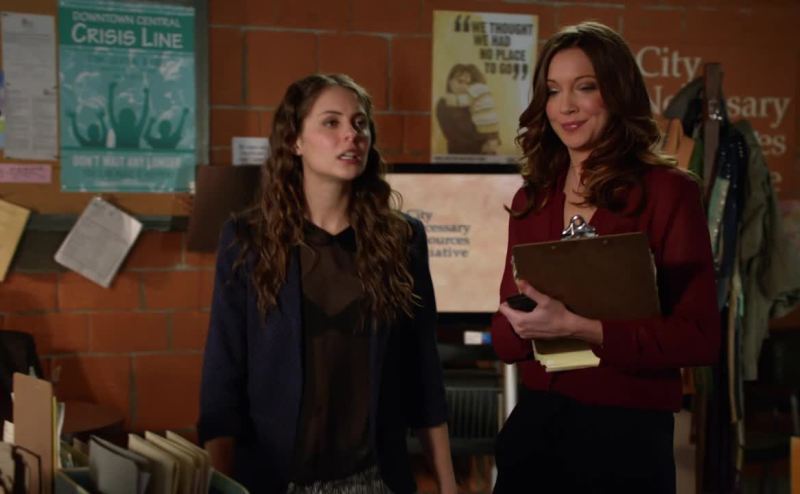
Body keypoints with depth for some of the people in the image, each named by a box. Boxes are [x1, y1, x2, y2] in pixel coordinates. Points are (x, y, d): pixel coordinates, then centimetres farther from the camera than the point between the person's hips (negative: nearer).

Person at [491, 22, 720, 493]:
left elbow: (699, 336, -13)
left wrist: (579, 327, -22)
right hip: (534, 424, 5)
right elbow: (505, 332, 8)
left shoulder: (668, 191, -9)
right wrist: (526, 323, -15)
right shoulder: (531, 199, 6)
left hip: (626, 433, -5)